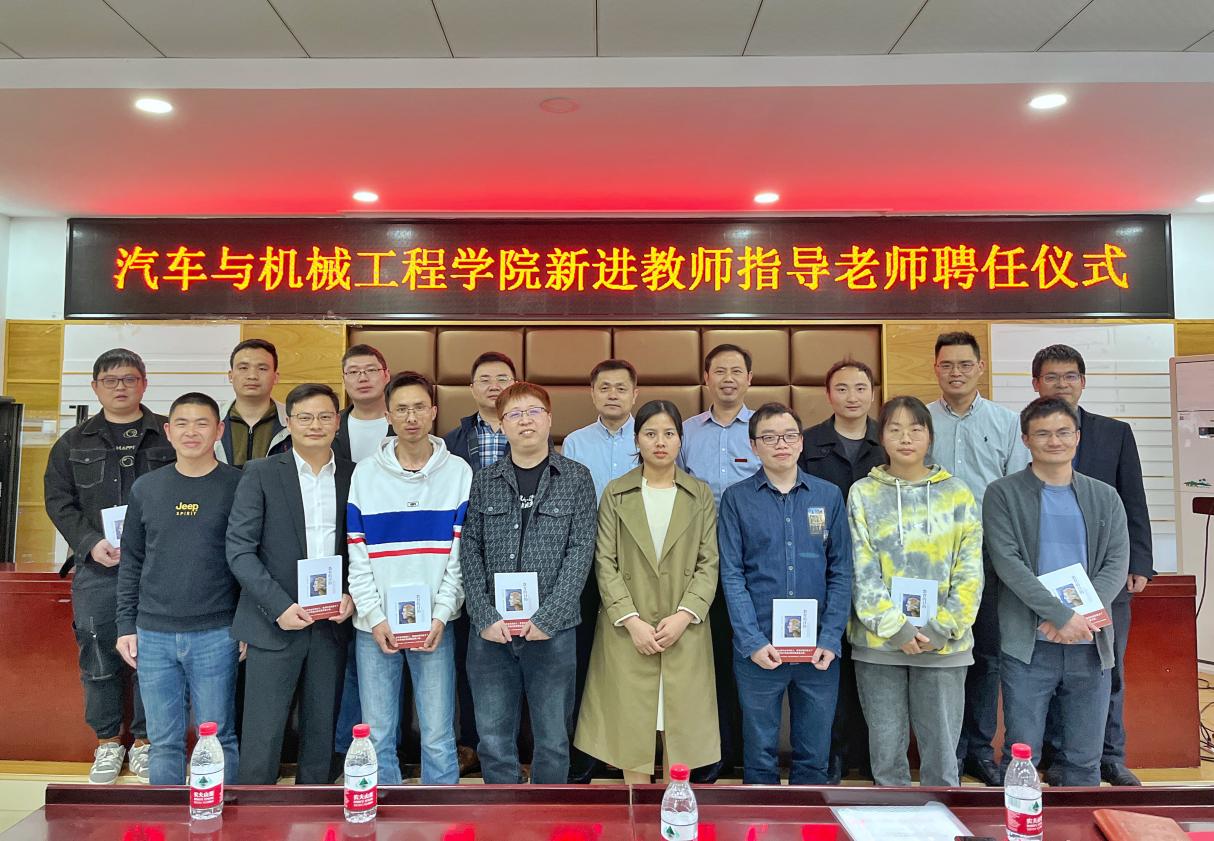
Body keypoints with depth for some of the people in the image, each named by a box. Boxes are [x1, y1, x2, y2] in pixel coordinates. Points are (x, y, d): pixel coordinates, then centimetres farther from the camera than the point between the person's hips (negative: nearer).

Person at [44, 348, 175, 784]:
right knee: (99, 656, 8)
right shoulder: (74, 442, 12)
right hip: (95, 570, 2)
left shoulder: (169, 435, 4)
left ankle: (145, 740, 20)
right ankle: (107, 741, 25)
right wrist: (90, 542, -7)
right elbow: (58, 499, 8)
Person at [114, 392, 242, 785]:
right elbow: (131, 562, 12)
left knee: (218, 739, 6)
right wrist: (126, 625, 7)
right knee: (164, 742, 12)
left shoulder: (237, 486, -3)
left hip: (216, 635, -3)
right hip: (153, 635, 3)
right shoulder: (145, 488, 7)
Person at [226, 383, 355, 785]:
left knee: (321, 736, 12)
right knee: (261, 740, 2)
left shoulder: (354, 476, 5)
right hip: (274, 624, -2)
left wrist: (351, 595, -6)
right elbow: (239, 549, -6)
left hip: (331, 624, 3)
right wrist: (279, 606, -14)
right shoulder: (261, 473, -1)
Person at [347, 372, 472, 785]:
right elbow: (357, 556, 2)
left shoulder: (458, 473, 2)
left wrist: (441, 615, -9)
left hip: (435, 623, -1)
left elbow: (462, 554, 0)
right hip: (374, 624, 1)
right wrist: (375, 617, -7)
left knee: (438, 738, 3)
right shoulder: (365, 474, 4)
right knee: (379, 737, 7)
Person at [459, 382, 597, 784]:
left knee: (553, 742, 9)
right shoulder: (484, 481, 7)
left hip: (552, 631, -1)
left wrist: (545, 619, -12)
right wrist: (485, 617, -8)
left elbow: (580, 551, -5)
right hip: (491, 631, 2)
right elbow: (470, 552, 3)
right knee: (494, 742, 10)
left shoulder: (576, 478, 1)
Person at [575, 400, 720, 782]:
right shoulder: (615, 493, 5)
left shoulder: (701, 494, 7)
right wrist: (631, 620, -11)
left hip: (684, 632, 1)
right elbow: (605, 563, -1)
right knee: (630, 729, 3)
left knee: (680, 728, 5)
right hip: (628, 631, 0)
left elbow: (709, 564, 2)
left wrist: (684, 616, -11)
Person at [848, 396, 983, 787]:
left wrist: (942, 628, -10)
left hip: (944, 644, 0)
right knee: (885, 748, 10)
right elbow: (860, 571, -4)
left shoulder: (957, 493, 4)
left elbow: (969, 571, 0)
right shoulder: (863, 494, 2)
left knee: (941, 748, 8)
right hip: (878, 642, 0)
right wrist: (896, 627, -13)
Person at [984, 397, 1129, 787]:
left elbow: (1117, 565, 1)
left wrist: (1082, 614, -14)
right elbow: (1007, 562, -11)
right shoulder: (1002, 494, -1)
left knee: (1084, 759, 12)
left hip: (1090, 645, 3)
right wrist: (1062, 615, -18)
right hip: (1028, 644, -3)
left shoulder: (1105, 498, 10)